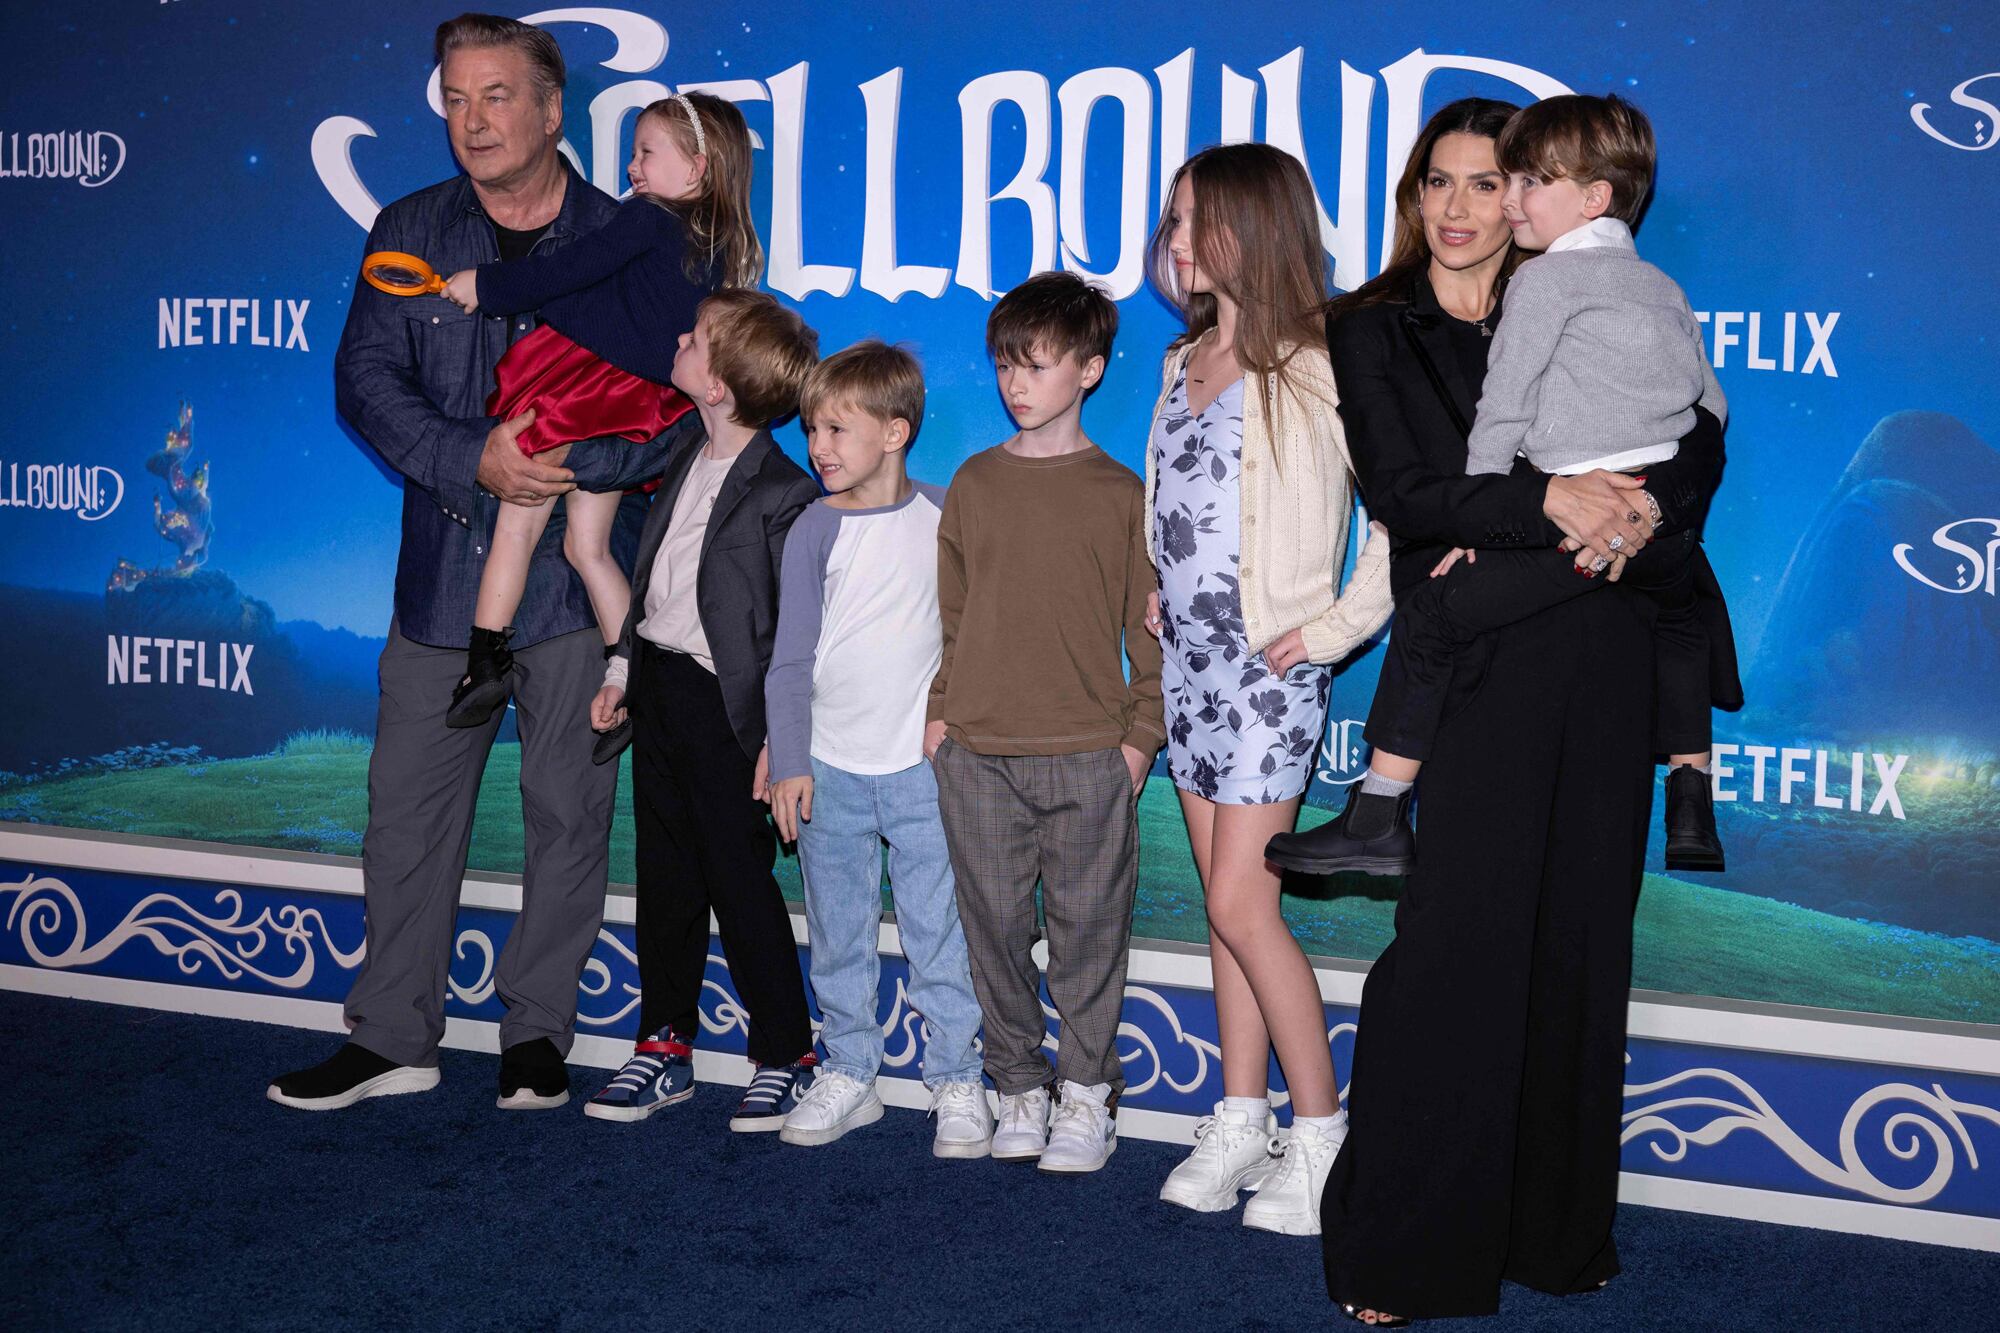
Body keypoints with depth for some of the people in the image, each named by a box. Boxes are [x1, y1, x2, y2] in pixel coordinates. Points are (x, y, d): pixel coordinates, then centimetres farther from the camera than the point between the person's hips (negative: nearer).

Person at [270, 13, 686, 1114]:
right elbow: (366, 380, -1)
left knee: (568, 807, 5)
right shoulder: (410, 233, 8)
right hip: (441, 570, 2)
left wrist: (573, 464, -20)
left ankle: (537, 1030, 21)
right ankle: (393, 1037, 19)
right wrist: (474, 458, -17)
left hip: (576, 569, -2)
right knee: (410, 800, 6)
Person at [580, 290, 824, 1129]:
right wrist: (622, 672, 17)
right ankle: (665, 1046, 26)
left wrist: (776, 737, -17)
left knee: (740, 879, 0)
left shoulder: (782, 496, -17)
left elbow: (793, 630, -16)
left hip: (722, 705, -8)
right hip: (657, 689, 8)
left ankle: (786, 1057, 15)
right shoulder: (688, 461, 9)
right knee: (665, 875, 14)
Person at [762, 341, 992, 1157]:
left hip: (924, 763, -1)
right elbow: (790, 658, 1)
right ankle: (848, 1075, 23)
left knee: (941, 934, 1)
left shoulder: (943, 515, 2)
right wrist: (788, 765, -4)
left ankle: (957, 1084, 12)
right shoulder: (816, 530, -1)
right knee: (838, 937, 10)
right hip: (830, 767, 1)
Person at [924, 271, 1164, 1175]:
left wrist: (1141, 733, -1)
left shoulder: (1121, 493, 3)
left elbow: (1148, 623, 4)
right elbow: (950, 610, 15)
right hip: (977, 752, 3)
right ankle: (1020, 1086, 20)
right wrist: (939, 709, 7)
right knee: (995, 920, 6)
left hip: (1089, 756, -2)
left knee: (1087, 926, 3)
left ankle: (1086, 1093, 16)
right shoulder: (974, 483, 10)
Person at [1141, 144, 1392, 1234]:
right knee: (1226, 903, 11)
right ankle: (1240, 1123, 21)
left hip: (1269, 664, -7)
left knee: (1241, 904, -8)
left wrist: (1333, 627, -16)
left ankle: (1323, 1135, 7)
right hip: (1188, 656, 7)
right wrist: (1153, 595, 11)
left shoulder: (1313, 370, -12)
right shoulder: (1182, 364, 12)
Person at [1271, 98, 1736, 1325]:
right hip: (1476, 659, -3)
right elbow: (1401, 492, -7)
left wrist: (1646, 506, -14)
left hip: (1603, 653, 4)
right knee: (1460, 936, -8)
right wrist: (1548, 500, -18)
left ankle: (1557, 1225, 21)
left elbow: (1698, 440, 7)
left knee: (1580, 929, 7)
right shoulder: (1373, 331, 7)